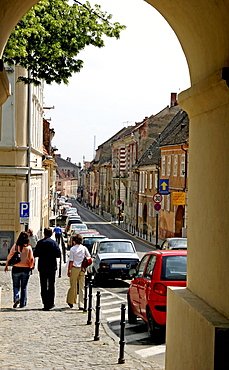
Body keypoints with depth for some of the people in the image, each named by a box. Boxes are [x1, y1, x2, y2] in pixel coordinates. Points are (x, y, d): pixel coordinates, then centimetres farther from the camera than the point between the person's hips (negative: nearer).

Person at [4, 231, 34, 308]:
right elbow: (31, 259, -3)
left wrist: (6, 265, 11)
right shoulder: (28, 247, -5)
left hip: (16, 268, 0)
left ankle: (16, 298, -13)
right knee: (24, 287, 10)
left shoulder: (15, 246, -5)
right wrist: (30, 267, 14)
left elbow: (9, 256, -2)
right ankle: (22, 303, 11)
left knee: (16, 286, 11)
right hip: (26, 269, 1)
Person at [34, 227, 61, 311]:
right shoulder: (54, 242, -4)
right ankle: (51, 303, 11)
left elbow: (35, 254, -5)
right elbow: (58, 254, -8)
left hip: (42, 267, 0)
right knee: (51, 285, 10)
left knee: (43, 286, 4)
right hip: (52, 267, 0)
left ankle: (45, 304, 0)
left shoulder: (40, 242, -4)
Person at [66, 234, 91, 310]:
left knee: (73, 286, 12)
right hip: (82, 269, 2)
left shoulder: (72, 249, -5)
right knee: (81, 287, 3)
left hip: (74, 268, -2)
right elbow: (89, 257, 4)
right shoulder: (84, 248, 2)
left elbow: (71, 261, -6)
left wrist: (68, 270, -1)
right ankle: (81, 305, 0)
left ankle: (70, 302, 24)